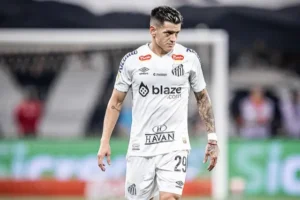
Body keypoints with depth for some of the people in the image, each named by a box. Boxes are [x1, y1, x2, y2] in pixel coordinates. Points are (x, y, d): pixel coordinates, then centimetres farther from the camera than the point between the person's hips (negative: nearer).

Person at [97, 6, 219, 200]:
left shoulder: (189, 58, 0)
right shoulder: (132, 60, -1)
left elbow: (202, 98, 11)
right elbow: (116, 103, 6)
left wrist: (212, 138, 7)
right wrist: (105, 142, 0)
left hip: (175, 145, -1)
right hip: (140, 146, 1)